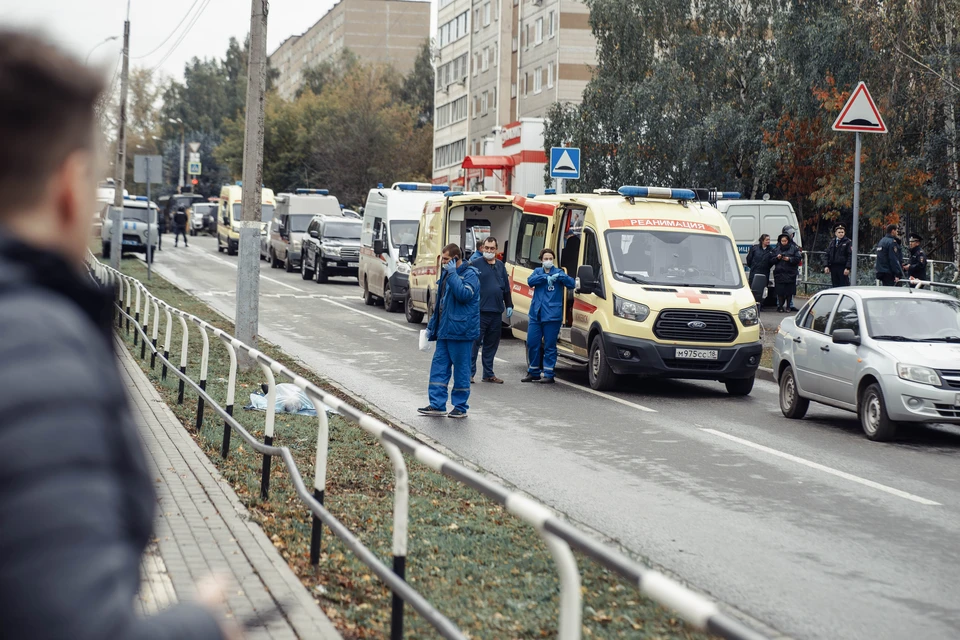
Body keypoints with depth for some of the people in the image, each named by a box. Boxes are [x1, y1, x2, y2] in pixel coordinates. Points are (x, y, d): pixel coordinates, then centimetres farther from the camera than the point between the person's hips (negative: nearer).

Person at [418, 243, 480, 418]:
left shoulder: (470, 274, -10)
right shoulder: (447, 273, 16)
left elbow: (465, 294, -28)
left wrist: (453, 274, -21)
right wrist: (431, 325, 21)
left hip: (461, 330, -8)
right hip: (444, 330, 9)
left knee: (461, 368, 0)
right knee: (439, 366, 7)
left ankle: (461, 407, 8)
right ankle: (437, 405, 11)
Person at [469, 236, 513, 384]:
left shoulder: (500, 266, 16)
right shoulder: (475, 264, -3)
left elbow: (506, 288, 22)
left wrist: (509, 305, 17)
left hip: (496, 311, 6)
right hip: (479, 311, -6)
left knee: (492, 344, 10)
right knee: (475, 341, -5)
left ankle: (488, 374, 18)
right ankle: (470, 373, 1)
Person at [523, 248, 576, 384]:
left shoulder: (558, 272, 5)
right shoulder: (538, 271, 12)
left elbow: (572, 284, -7)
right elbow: (530, 281, -7)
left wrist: (559, 277, -23)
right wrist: (546, 277, -19)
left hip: (552, 315, -3)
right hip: (536, 314, 3)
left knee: (550, 346, -1)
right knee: (532, 343, 4)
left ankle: (549, 374, 5)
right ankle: (533, 372, 18)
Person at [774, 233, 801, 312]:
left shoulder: (794, 248, 3)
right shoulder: (777, 248, 11)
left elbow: (798, 258, -2)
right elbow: (772, 260, 12)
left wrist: (789, 259, -14)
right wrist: (777, 258, -9)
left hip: (790, 272, -2)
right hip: (779, 273, 2)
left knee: (789, 291, -1)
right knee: (780, 291, -3)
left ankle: (788, 306, 10)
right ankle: (780, 306, 5)